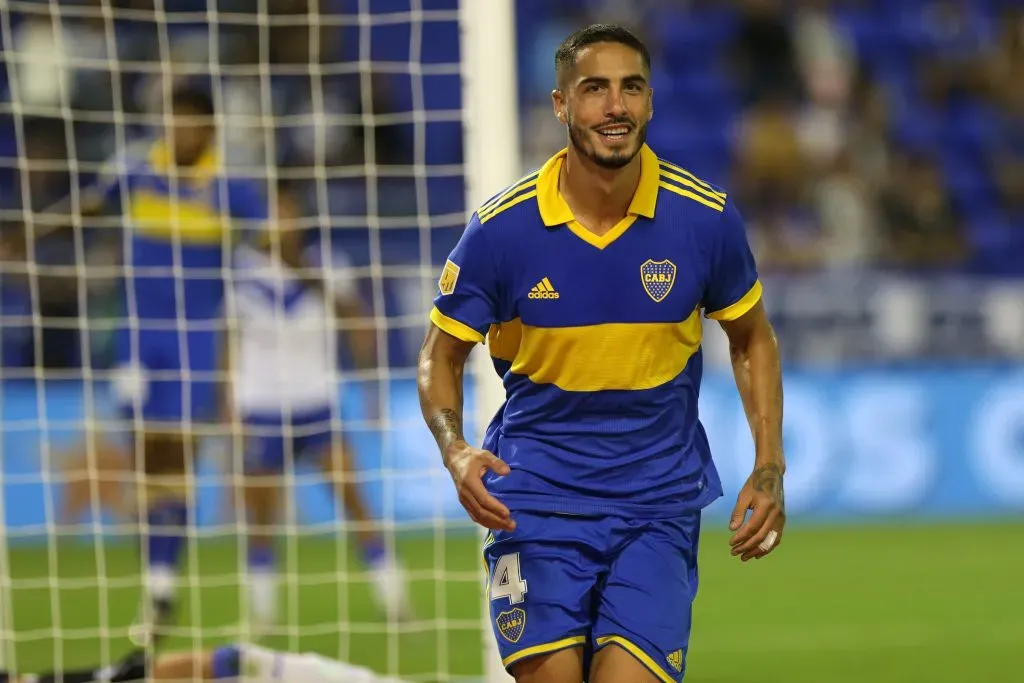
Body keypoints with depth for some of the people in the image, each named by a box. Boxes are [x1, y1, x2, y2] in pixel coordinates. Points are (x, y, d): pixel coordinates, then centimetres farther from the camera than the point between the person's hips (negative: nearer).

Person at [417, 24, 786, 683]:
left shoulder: (708, 218, -6)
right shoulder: (501, 228, -9)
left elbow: (752, 339, 10)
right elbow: (441, 356, 3)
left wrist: (769, 468, -1)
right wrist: (456, 452, -16)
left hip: (659, 502, 0)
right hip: (536, 497, 0)